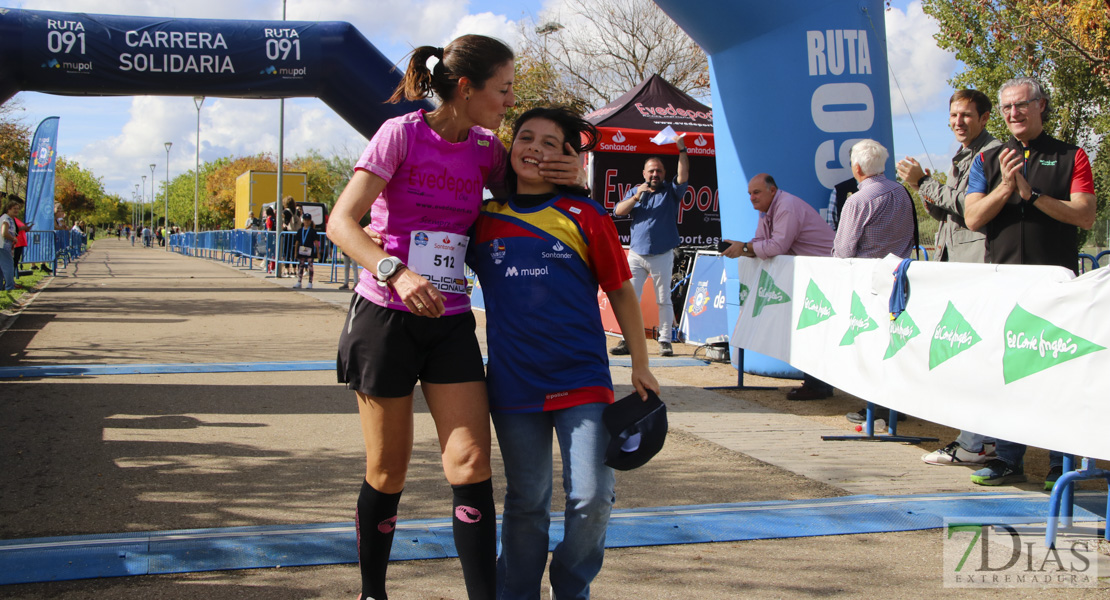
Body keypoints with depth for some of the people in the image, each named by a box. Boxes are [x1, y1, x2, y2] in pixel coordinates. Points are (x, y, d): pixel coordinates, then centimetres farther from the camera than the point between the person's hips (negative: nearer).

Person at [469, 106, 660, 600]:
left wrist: (640, 365, 5)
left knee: (592, 497, -5)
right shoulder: (486, 219, 4)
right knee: (525, 503, 11)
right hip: (513, 383, 1)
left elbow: (621, 292, 5)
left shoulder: (584, 216, -1)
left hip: (581, 379, -1)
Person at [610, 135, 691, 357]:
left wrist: (682, 150, -17)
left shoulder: (671, 191, 8)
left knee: (664, 300, 2)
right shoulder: (635, 191, 15)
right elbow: (618, 211, 4)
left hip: (663, 255, -2)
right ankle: (628, 340, 2)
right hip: (636, 254, 2)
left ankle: (665, 341, 7)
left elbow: (683, 177, -10)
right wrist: (636, 197, -10)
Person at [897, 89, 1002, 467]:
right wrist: (924, 189, 6)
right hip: (954, 260, 10)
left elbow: (969, 205, -17)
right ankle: (985, 436, 16)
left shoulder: (993, 152, -7)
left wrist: (924, 183, -11)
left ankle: (974, 444, -7)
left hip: (978, 261, -10)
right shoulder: (961, 158, 23)